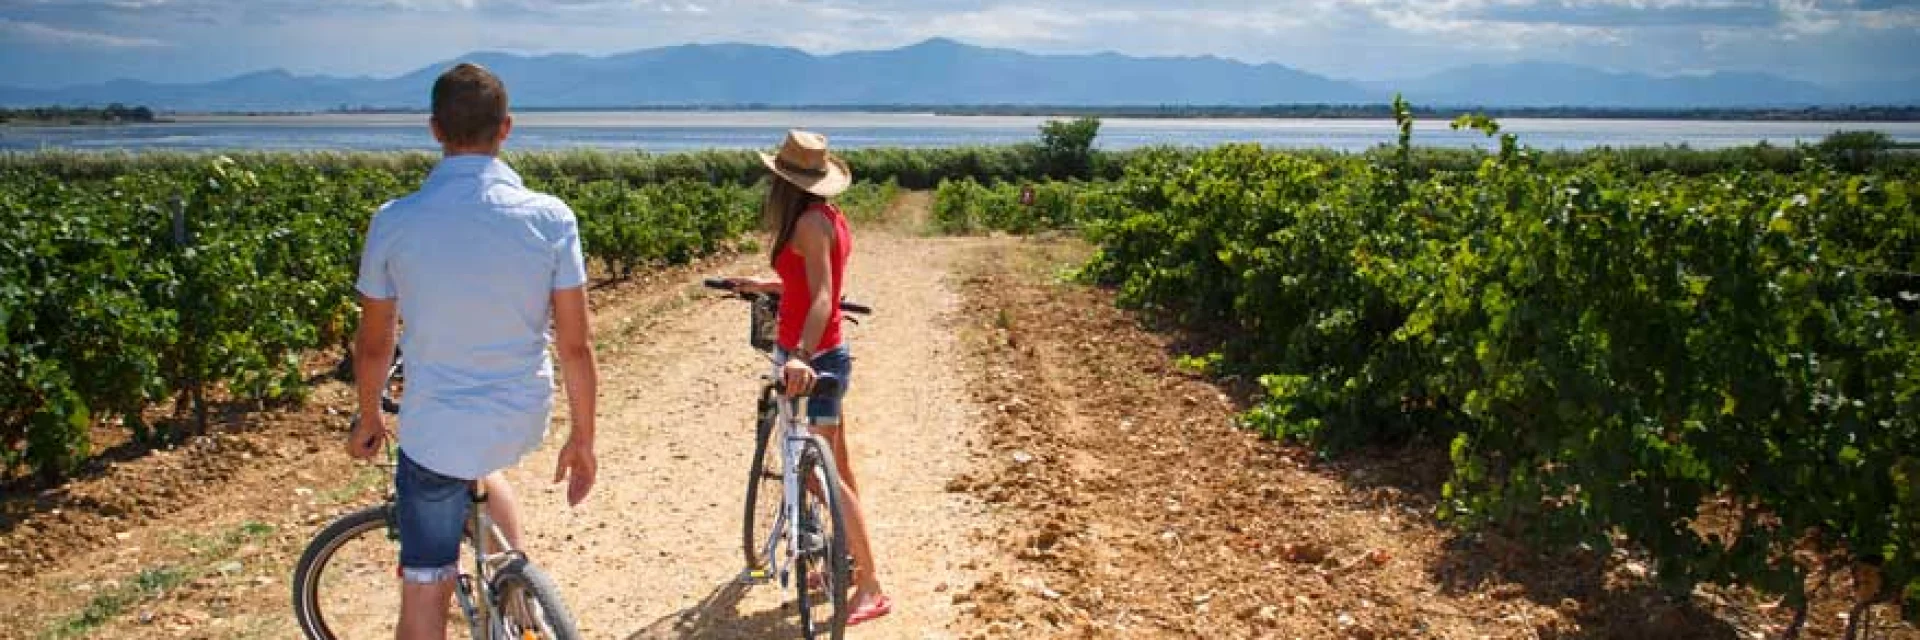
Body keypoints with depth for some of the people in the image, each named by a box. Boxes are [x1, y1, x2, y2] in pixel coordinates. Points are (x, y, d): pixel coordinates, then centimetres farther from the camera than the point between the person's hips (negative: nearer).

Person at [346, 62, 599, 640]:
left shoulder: (394, 222, -12)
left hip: (434, 431, -2)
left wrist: (369, 418, 19)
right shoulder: (551, 218, -12)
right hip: (522, 424, 2)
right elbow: (575, 344, -8)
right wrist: (583, 438, 6)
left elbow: (374, 345, 1)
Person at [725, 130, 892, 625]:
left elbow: (822, 296, -30)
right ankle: (851, 559, 34)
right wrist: (760, 285, 34)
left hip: (811, 358, -10)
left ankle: (871, 585, -4)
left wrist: (800, 354, -43)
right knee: (837, 467, 19)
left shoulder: (809, 221, -18)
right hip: (827, 354, 10)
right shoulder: (829, 216, 9)